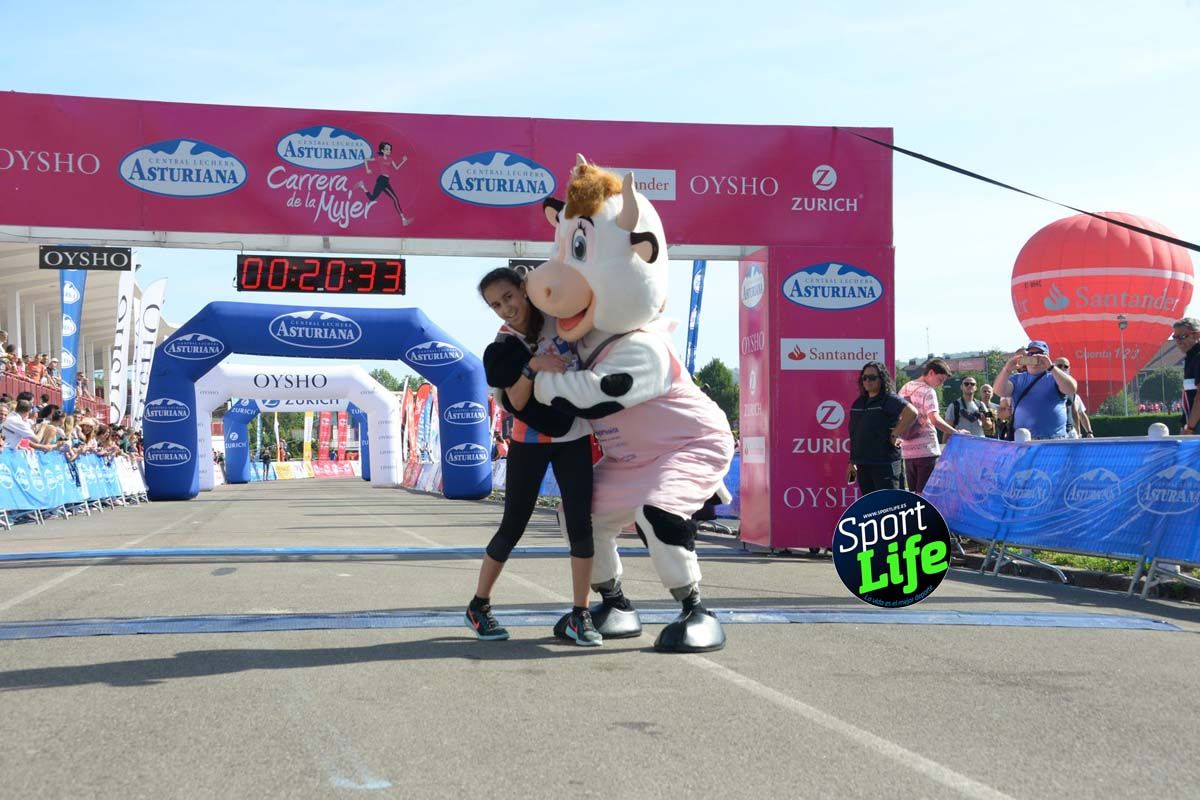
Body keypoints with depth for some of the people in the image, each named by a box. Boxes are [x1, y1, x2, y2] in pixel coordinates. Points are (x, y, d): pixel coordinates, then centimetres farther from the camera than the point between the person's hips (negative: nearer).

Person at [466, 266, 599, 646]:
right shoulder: (503, 349, -9)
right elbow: (516, 404, -17)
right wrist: (532, 366, -31)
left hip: (574, 437, 2)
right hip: (529, 441, -1)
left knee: (580, 522, -7)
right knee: (513, 526, 1)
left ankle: (580, 615, 0)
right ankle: (478, 606, 15)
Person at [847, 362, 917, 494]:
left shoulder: (889, 399, -7)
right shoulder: (858, 403, 14)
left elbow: (912, 413, -23)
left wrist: (895, 434, -18)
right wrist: (852, 461, 17)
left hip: (885, 464, -7)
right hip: (863, 464, 7)